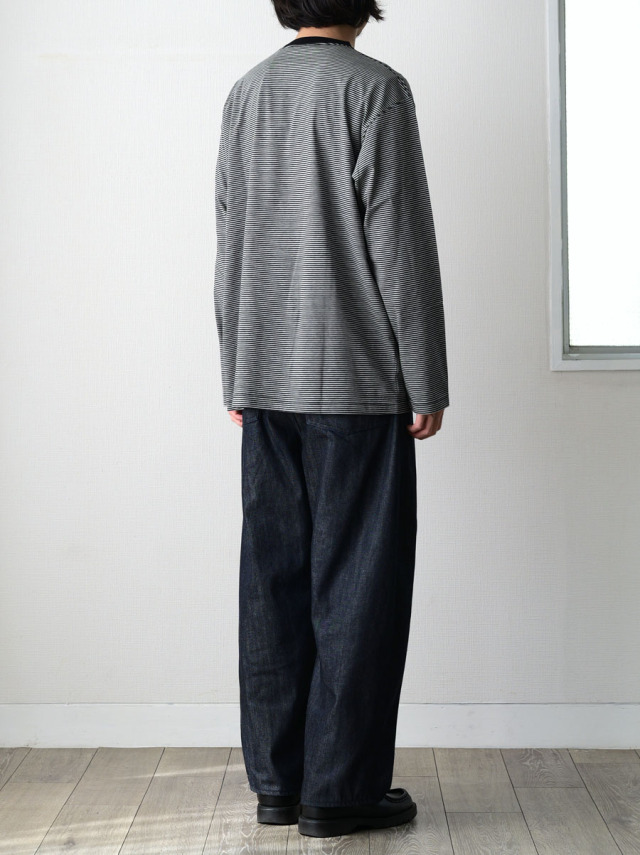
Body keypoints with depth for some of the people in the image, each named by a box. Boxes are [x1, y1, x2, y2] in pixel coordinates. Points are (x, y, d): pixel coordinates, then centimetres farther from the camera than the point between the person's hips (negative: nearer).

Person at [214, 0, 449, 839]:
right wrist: (428, 383, -7)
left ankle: (278, 778, 15)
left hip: (268, 386, 6)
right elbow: (400, 243, -12)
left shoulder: (246, 93, 11)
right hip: (359, 380, -6)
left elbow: (230, 244, 13)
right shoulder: (374, 88, -8)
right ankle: (341, 787, 5)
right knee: (357, 581, 0)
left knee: (274, 578, 9)